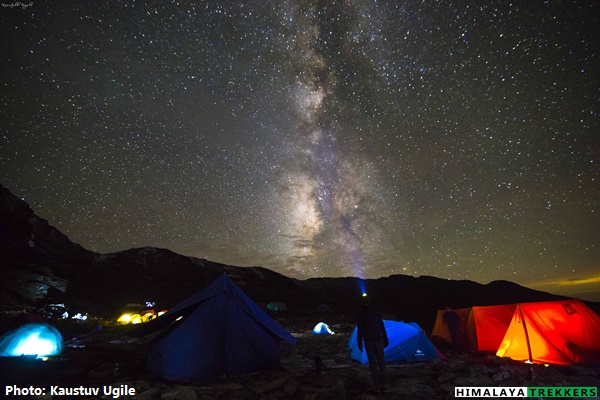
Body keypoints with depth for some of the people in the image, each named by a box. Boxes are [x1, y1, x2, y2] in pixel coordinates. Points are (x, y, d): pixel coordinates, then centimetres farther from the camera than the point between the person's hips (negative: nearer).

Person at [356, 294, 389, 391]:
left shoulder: (361, 313, -6)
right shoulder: (376, 312, -2)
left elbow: (360, 330, -6)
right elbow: (382, 327, 0)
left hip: (368, 340, -1)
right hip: (378, 339, 1)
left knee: (372, 362, 6)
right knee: (381, 361, 8)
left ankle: (377, 384, 8)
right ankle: (382, 384, 12)